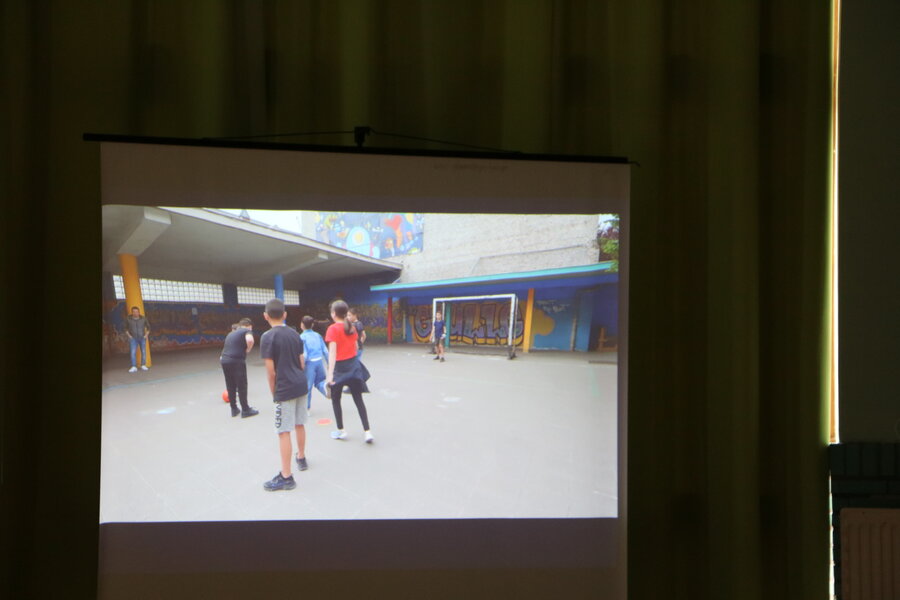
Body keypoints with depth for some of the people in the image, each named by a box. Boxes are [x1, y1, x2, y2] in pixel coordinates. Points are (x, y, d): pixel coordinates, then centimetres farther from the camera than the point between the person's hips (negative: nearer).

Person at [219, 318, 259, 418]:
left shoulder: (231, 334, 25)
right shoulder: (247, 331, 2)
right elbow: (250, 340, -20)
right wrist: (248, 350, -2)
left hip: (224, 360, 7)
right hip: (237, 361, -7)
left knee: (230, 386, 17)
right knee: (242, 385, 5)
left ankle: (234, 409, 26)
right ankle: (245, 410, 13)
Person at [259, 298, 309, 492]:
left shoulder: (268, 337, -13)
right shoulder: (294, 334, 8)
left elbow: (270, 370, -13)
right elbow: (301, 363, 12)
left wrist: (273, 391, -1)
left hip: (284, 389, -7)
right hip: (300, 384, 7)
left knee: (284, 431, -4)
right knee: (299, 424, 23)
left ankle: (286, 476, -1)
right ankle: (301, 458, 42)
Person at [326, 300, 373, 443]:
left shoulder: (333, 329, -15)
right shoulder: (351, 327, 4)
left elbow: (332, 352, -21)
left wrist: (330, 373, -25)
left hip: (340, 367, -5)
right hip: (354, 365, 5)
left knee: (335, 399, 15)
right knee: (358, 399, 6)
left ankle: (341, 431, 22)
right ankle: (367, 432, -2)